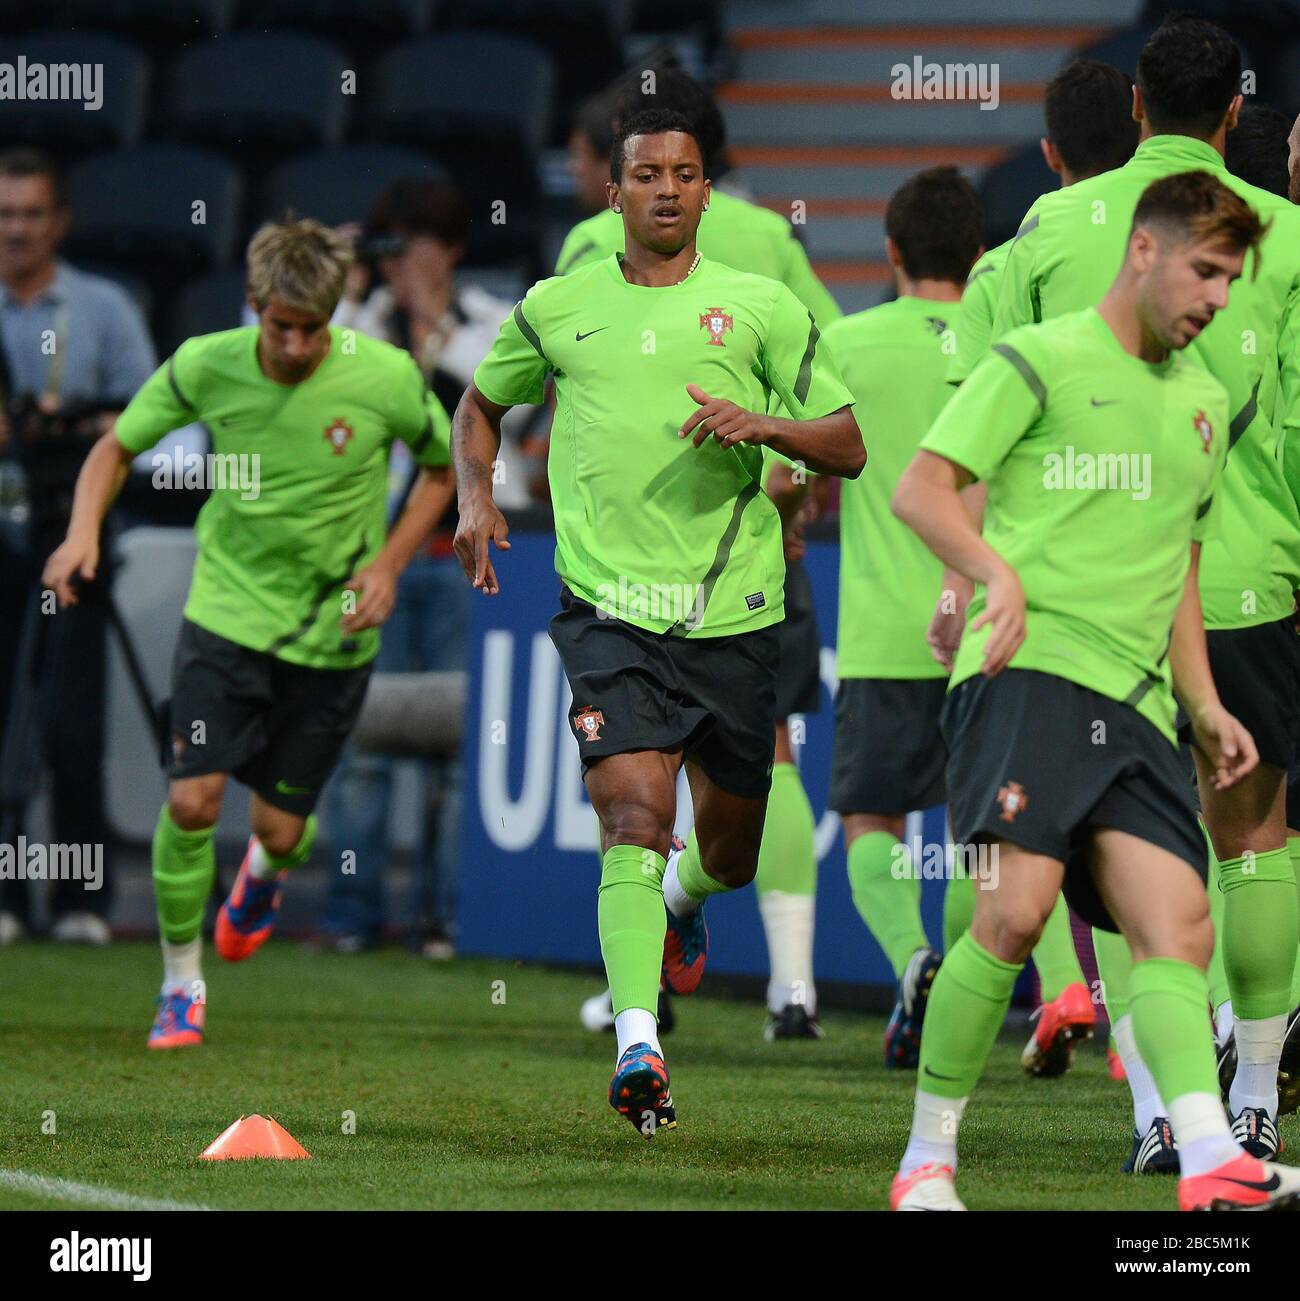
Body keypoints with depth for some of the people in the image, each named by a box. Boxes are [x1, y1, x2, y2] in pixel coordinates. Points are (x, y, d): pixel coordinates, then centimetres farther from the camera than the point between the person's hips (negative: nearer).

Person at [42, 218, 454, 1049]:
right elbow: (118, 447, 4)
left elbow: (445, 466, 5)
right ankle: (182, 987, 7)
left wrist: (390, 562, -7)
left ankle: (263, 875, 45)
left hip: (332, 634, 0)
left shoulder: (388, 378, -15)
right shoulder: (206, 366, -12)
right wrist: (85, 529, -15)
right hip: (227, 613, 0)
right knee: (191, 799, -13)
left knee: (282, 828, 5)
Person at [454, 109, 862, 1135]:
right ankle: (638, 1045, -26)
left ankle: (683, 897, 51)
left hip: (734, 615, 1)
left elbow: (848, 446, 3)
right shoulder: (558, 309, 7)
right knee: (635, 813, -20)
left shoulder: (760, 306, 3)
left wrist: (760, 424, -16)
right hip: (611, 613, -1)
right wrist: (475, 497, 8)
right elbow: (482, 402, 26)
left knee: (729, 850, 13)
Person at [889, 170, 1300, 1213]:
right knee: (1016, 910, -20)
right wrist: (997, 572, -22)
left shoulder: (1205, 402, 24)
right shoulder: (1041, 361, 2)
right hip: (1030, 670, -6)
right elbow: (922, 488, -4)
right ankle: (928, 1159, -6)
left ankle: (1213, 1163, -26)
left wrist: (1205, 707, 23)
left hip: (1136, 704, 7)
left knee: (1178, 928, -12)